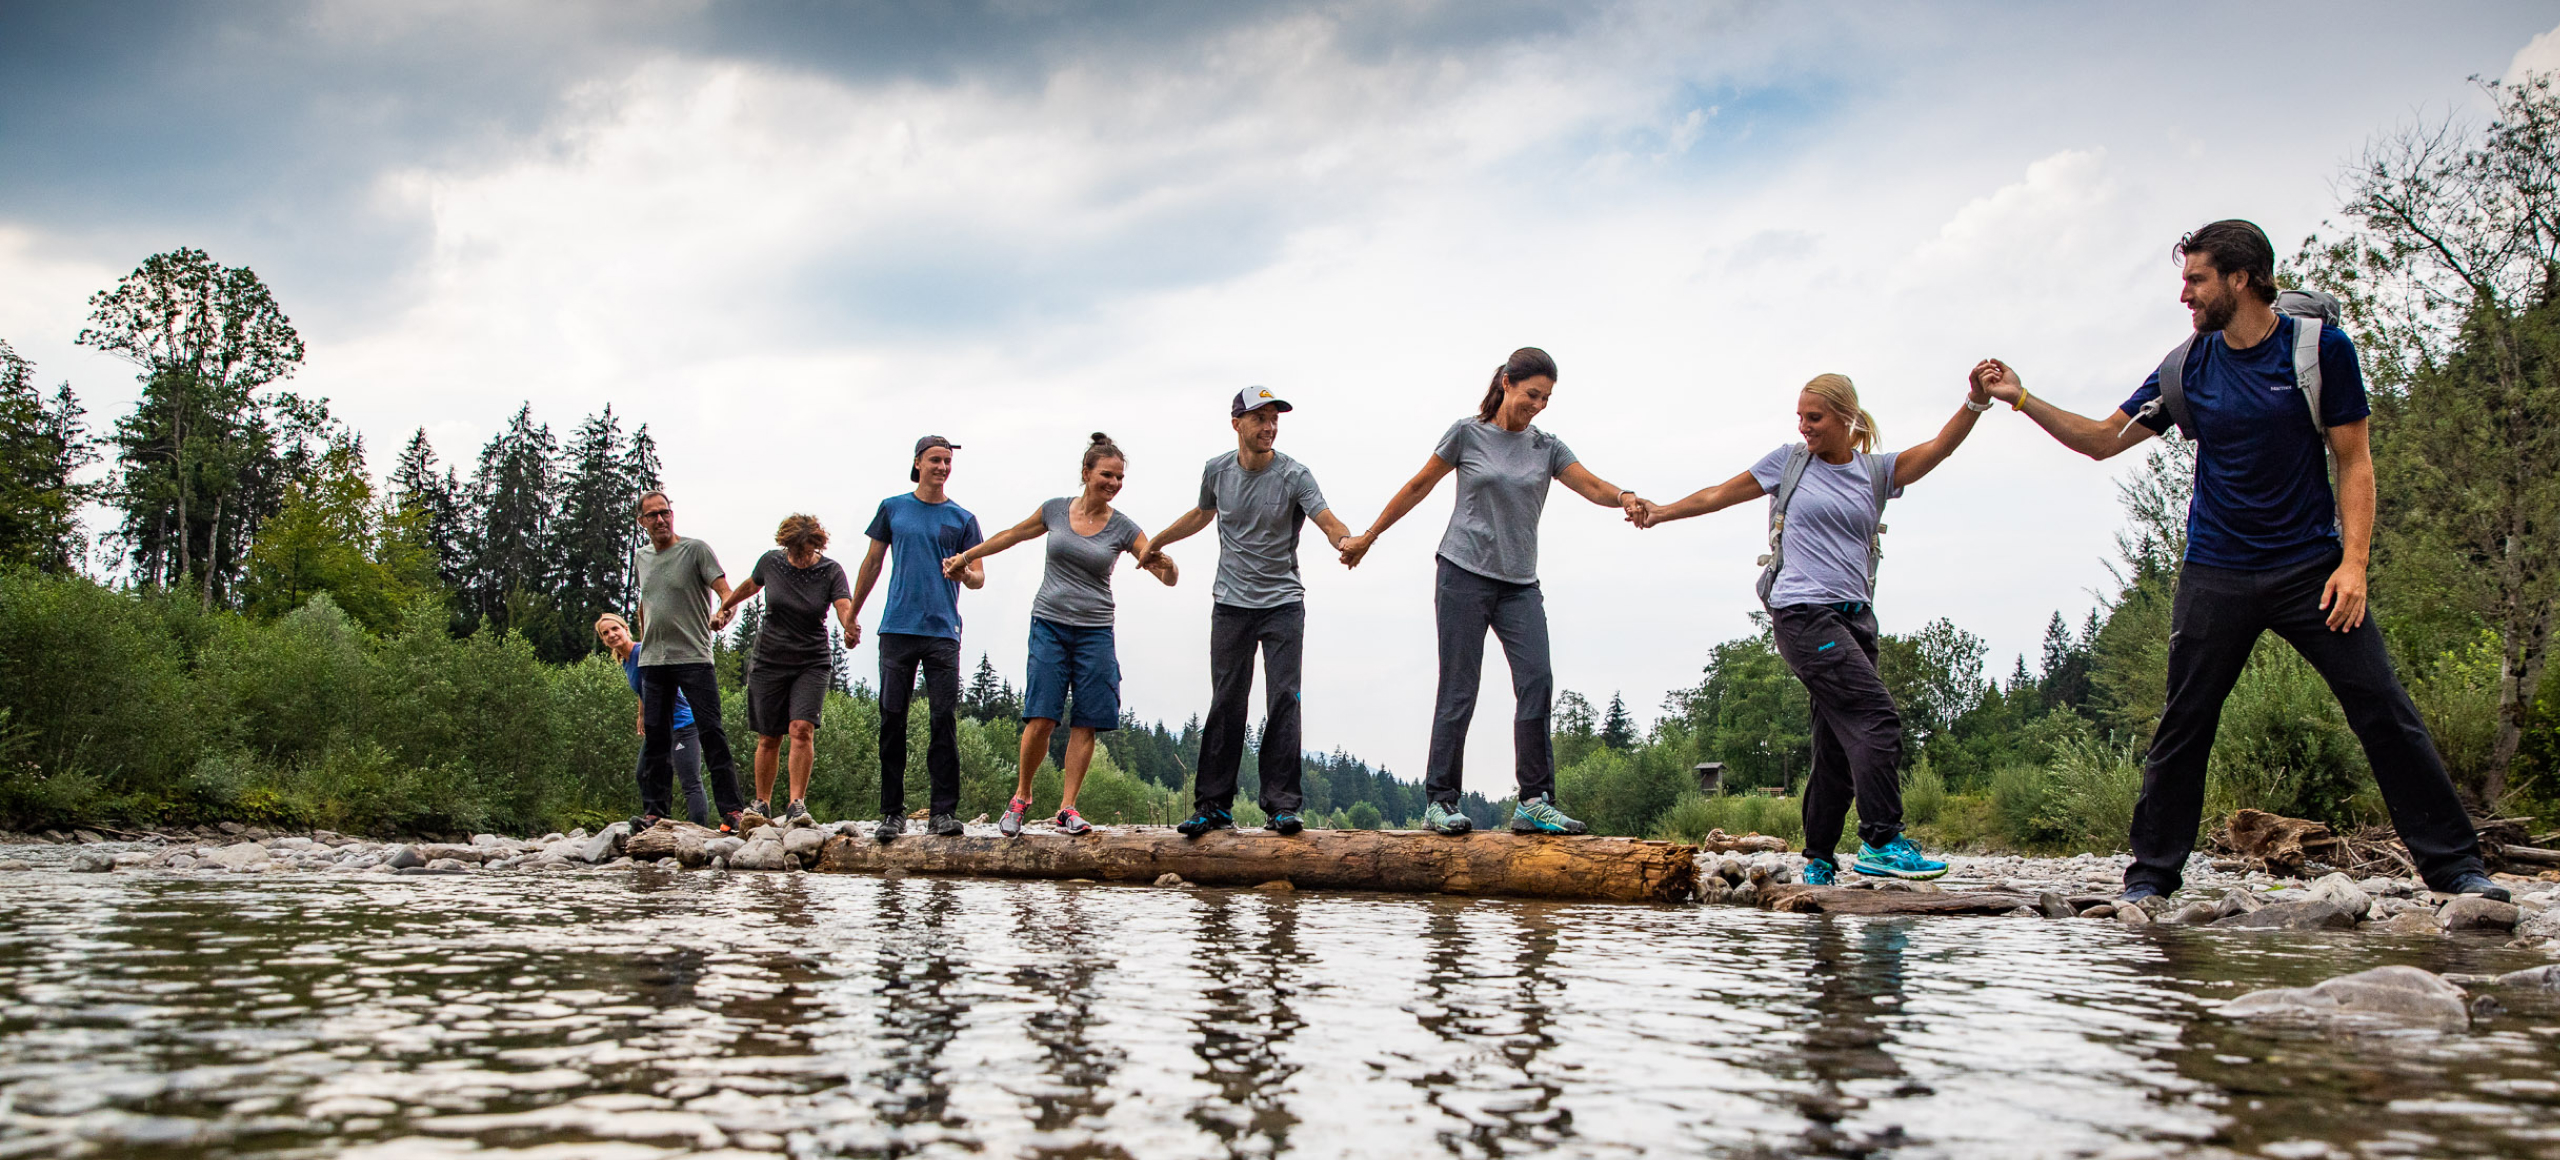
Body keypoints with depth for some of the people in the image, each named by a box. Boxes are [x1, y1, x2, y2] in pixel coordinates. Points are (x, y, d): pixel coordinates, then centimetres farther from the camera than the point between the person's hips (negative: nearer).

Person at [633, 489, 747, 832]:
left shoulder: (696, 549, -1)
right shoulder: (642, 557, 16)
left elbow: (724, 589, -10)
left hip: (693, 658, -5)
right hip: (653, 662, 5)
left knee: (711, 733, -8)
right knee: (655, 736, 4)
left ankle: (730, 809, -9)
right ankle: (653, 810, 9)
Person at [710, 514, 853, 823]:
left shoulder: (830, 571, -8)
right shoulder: (770, 562, -1)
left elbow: (845, 607, -23)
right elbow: (750, 586, 20)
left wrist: (850, 627, -45)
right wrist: (723, 609, 32)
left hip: (812, 663, -2)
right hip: (770, 660, 2)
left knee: (802, 729, -18)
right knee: (768, 738, 4)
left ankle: (797, 803, -14)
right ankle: (762, 803, 20)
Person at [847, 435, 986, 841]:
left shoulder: (962, 519, 11)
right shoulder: (893, 508, 13)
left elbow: (979, 577, 8)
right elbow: (872, 563, 20)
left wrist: (966, 574, -16)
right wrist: (852, 614, 22)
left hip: (943, 631, -1)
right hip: (897, 628, 1)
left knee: (944, 719, -7)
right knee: (892, 720, -1)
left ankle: (943, 811, -5)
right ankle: (892, 812, 5)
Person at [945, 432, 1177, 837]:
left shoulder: (1123, 528, 1)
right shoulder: (1056, 509, 3)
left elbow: (1168, 576, -5)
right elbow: (1013, 535, 20)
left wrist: (1165, 565, -29)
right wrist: (965, 556, 29)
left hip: (1094, 632, 1)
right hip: (1049, 624, -1)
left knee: (1085, 723, -5)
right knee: (1041, 718, -9)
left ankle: (1067, 808, 3)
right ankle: (1021, 797, 10)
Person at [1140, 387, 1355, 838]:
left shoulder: (1294, 475, -8)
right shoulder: (1217, 471, 2)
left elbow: (1328, 520, -21)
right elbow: (1202, 514, 23)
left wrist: (1345, 540, -43)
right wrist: (1155, 543, 29)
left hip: (1283, 602, -2)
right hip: (1231, 603, 2)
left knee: (1283, 701, -9)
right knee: (1226, 704, 2)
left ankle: (1283, 804, -5)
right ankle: (1213, 805, 8)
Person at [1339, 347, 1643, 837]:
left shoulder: (1547, 448, 10)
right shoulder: (1468, 433, 2)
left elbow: (1592, 487, -4)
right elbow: (1418, 486, 10)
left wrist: (1623, 497, -27)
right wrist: (1368, 537, 13)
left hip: (1520, 583, 3)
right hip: (1465, 574, -3)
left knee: (1537, 682, -11)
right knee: (1458, 690, -6)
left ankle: (1535, 803, -9)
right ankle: (1439, 801, 0)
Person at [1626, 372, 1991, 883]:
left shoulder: (1876, 471, 13)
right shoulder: (1790, 461, 9)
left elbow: (1938, 448, -1)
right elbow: (1722, 494, 16)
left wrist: (1975, 402, -15)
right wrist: (1664, 512, 13)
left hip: (1854, 618, 4)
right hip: (1801, 612, -4)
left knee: (1840, 745, 3)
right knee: (1877, 717, -19)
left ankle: (1818, 861, 13)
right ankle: (1881, 841, -19)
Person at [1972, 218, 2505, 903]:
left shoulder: (2320, 347, -2)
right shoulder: (2189, 368, 5)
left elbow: (2354, 461, -1)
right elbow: (2100, 440, 13)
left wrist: (2354, 560, -11)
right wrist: (2021, 398, 3)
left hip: (2311, 566, -2)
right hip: (2216, 574, 2)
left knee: (2383, 711, -5)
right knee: (2183, 726, -1)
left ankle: (2454, 866, 5)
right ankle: (2151, 873, 9)